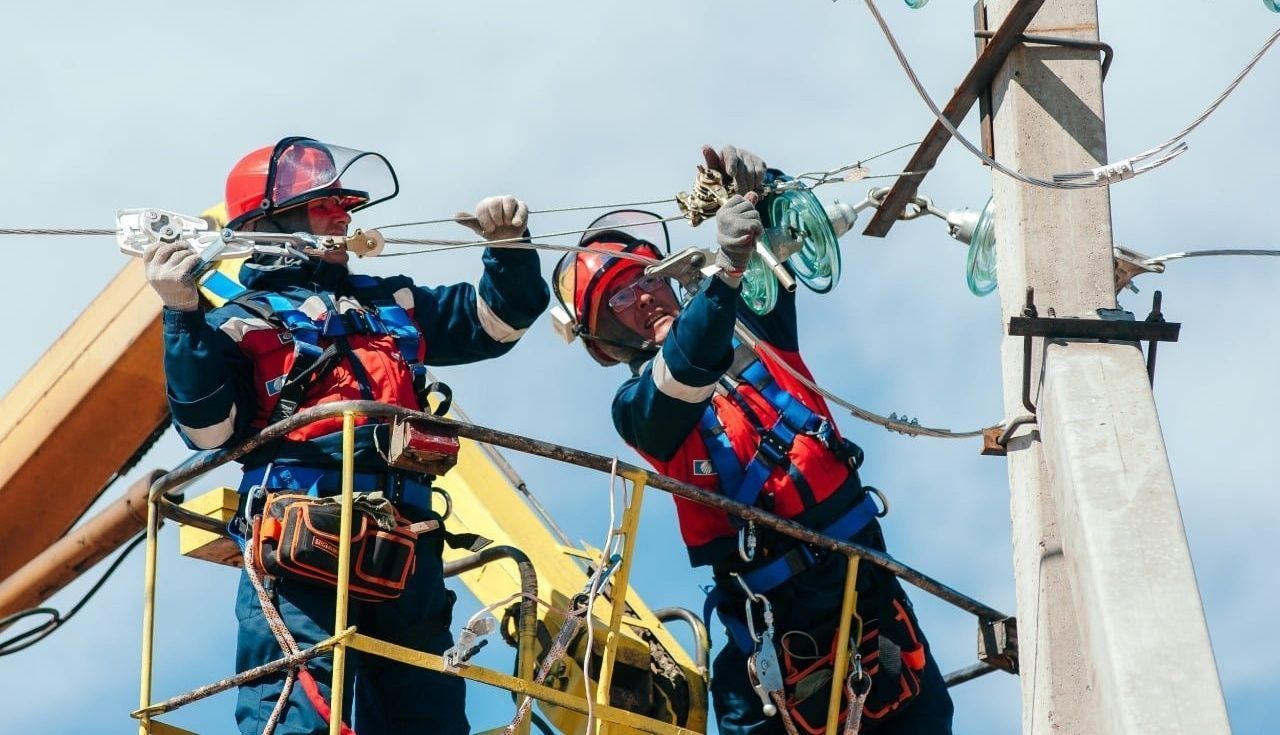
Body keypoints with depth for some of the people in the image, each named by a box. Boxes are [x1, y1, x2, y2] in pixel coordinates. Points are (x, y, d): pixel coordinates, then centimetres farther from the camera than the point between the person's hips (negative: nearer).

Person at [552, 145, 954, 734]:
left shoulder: (754, 330, 14)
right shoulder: (639, 406, -1)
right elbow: (687, 370, -24)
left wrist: (761, 187, -16)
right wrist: (727, 273, -39)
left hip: (864, 566, 5)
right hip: (775, 606, -4)